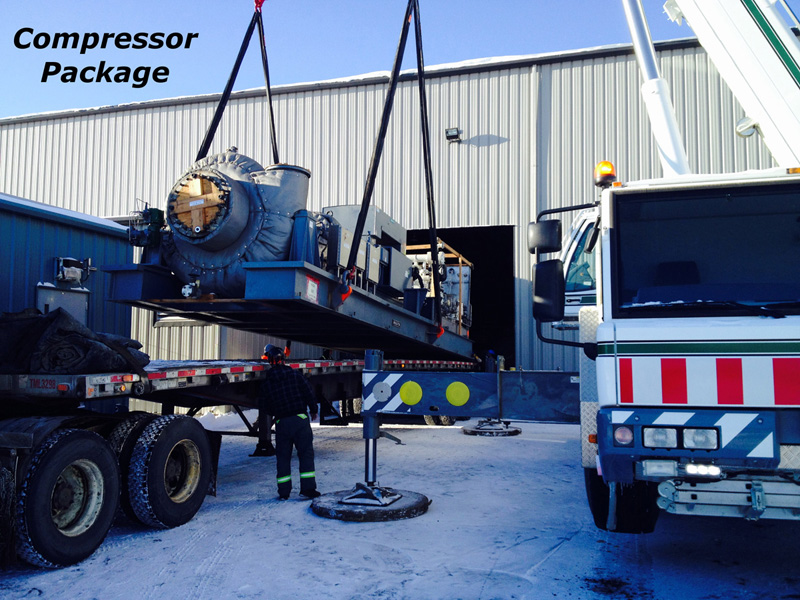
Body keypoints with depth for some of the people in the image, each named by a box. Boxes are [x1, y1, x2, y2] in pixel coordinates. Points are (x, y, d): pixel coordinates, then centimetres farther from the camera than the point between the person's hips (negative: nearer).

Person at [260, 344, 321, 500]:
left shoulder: (266, 383, 2)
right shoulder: (295, 375, -3)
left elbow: (267, 408, 8)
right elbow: (309, 394, -2)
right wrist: (313, 411, 15)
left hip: (281, 423, 2)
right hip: (300, 419, -2)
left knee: (283, 457, 10)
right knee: (306, 454, 5)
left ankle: (283, 492, 11)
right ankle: (307, 488, 2)